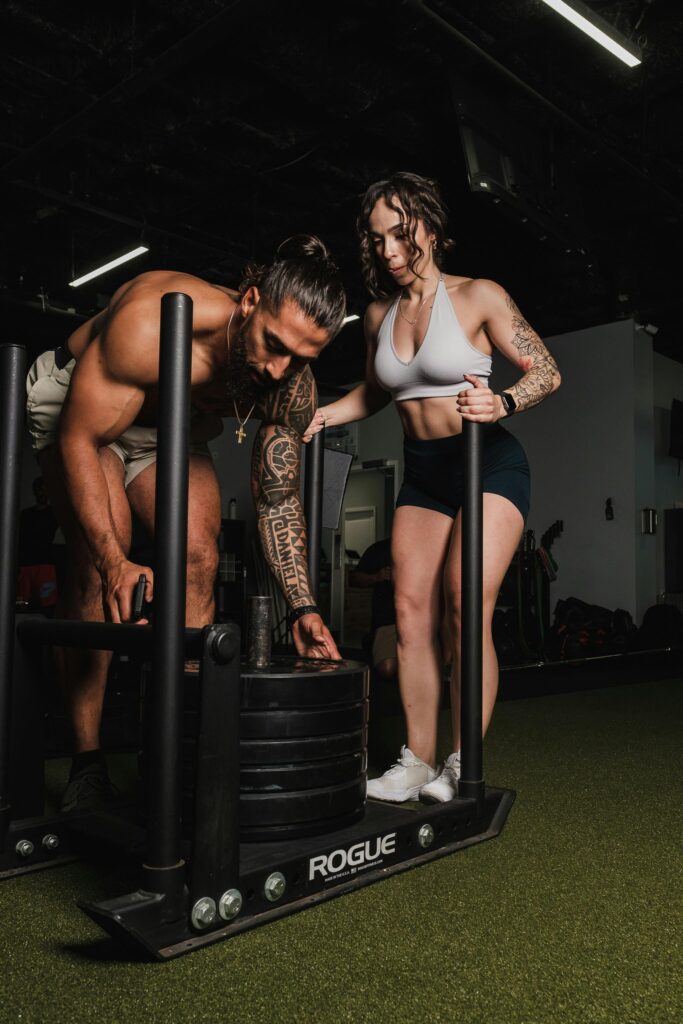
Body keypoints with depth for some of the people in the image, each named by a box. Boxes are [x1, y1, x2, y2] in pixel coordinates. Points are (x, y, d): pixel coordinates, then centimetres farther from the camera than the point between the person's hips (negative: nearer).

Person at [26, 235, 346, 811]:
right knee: (99, 560, -22)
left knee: (198, 557, -13)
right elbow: (79, 439, -32)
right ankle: (87, 760, -11)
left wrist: (303, 608, -19)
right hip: (75, 405, -4)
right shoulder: (153, 319, -39)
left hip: (170, 427, 4)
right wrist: (115, 561, -40)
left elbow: (278, 502, -12)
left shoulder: (293, 388, -23)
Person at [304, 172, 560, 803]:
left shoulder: (478, 297, -6)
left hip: (488, 462, -5)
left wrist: (502, 404, -28)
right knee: (410, 608, -4)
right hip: (422, 473, 5)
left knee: (465, 606, -17)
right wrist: (321, 415, 7)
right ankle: (417, 763, 4)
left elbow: (547, 372, -8)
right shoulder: (380, 313, 9)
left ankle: (463, 765, -6)